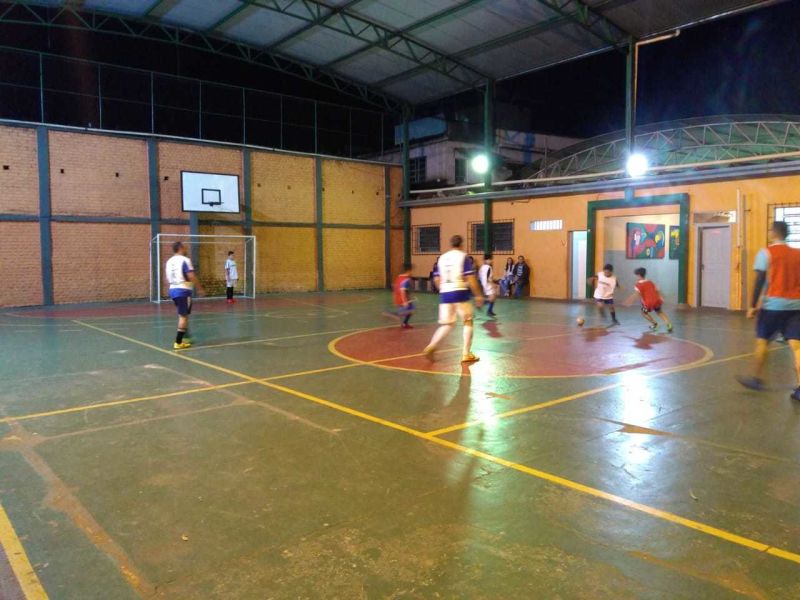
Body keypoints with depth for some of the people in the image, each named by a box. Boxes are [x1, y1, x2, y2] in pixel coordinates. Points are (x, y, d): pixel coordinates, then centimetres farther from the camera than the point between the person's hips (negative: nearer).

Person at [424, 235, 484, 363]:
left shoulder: (442, 258, 12)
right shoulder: (464, 257, -3)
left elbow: (437, 279, 13)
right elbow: (470, 278, -10)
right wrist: (478, 295, -4)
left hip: (445, 294, 5)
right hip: (460, 292, -4)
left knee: (446, 324, 12)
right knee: (468, 321, 12)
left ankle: (432, 346, -11)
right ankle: (466, 353, 10)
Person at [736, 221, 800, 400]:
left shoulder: (766, 253, -3)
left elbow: (760, 281, -8)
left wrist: (753, 305, -6)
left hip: (774, 304, -4)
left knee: (762, 341, 11)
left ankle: (757, 379, 20)